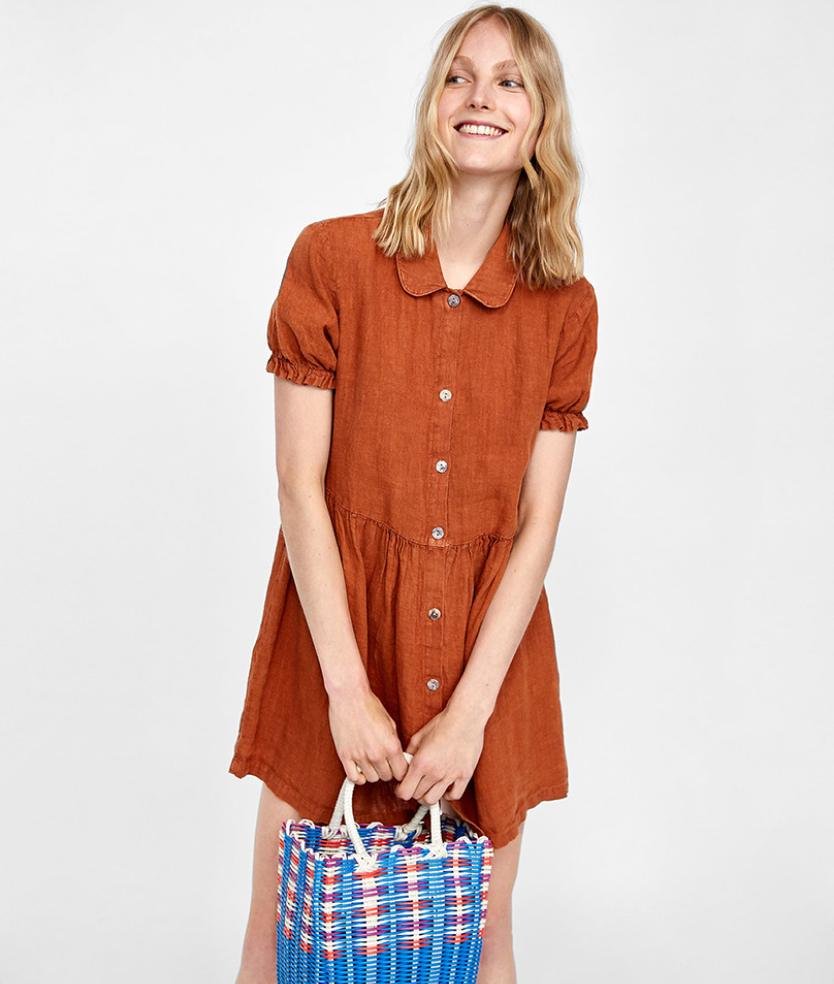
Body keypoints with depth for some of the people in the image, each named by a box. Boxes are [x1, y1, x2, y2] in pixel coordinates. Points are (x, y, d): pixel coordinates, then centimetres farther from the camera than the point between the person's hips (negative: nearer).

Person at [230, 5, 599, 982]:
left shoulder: (567, 307, -1)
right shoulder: (331, 258, -7)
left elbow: (538, 520, -3)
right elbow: (299, 484, -8)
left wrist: (470, 709, -10)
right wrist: (349, 689, -12)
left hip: (489, 635, 2)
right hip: (335, 619, -1)